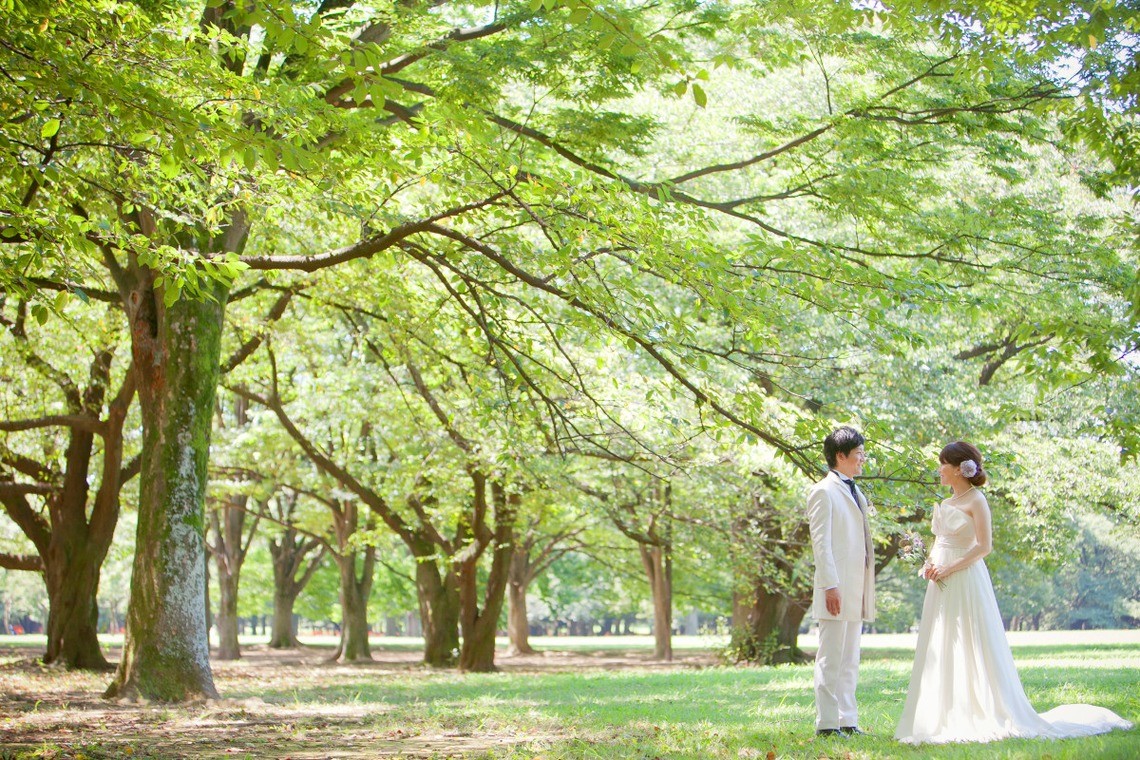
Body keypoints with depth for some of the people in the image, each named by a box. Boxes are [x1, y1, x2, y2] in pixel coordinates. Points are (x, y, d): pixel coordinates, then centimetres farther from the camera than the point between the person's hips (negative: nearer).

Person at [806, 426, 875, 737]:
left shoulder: (856, 493, 20)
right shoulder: (824, 492, -7)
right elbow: (820, 542, -14)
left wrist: (867, 592, 18)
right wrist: (830, 586, -20)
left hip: (856, 591, 9)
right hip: (837, 590, -9)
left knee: (849, 660, 11)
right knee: (831, 659, -6)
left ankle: (847, 720, 16)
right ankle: (827, 723, -4)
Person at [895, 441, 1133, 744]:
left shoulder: (975, 500, -9)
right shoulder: (946, 503, 15)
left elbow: (984, 546, -15)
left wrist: (950, 568, -17)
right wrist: (929, 563, 2)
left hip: (965, 582, -8)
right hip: (942, 584, 8)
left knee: (969, 649, -6)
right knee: (940, 651, 7)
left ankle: (984, 717, 0)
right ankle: (947, 718, 12)